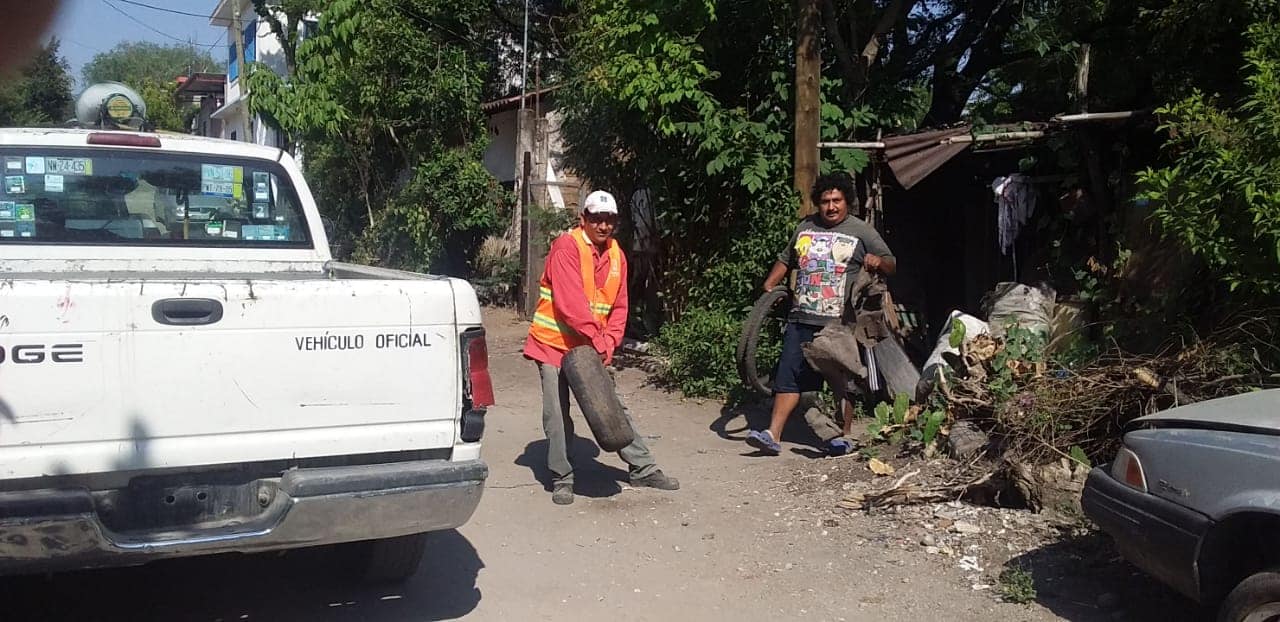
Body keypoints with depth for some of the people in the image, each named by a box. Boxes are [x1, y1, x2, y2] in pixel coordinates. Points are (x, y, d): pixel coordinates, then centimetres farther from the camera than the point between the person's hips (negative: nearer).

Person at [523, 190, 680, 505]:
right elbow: (570, 301, -23)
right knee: (557, 414, -3)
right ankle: (562, 479, 10)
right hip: (553, 342, -6)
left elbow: (619, 306, 7)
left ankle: (644, 469, 18)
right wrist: (596, 337, -23)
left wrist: (608, 340, -8)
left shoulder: (616, 254, 7)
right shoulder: (567, 246, -14)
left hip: (592, 348, 6)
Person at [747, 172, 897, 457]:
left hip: (840, 323, -4)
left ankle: (843, 436, 16)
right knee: (789, 377, 1)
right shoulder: (805, 227, 14)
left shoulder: (861, 231, 2)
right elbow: (785, 259, 27)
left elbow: (891, 265, 3)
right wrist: (769, 285, 14)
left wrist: (878, 262, -19)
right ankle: (773, 435, 2)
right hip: (801, 319, 4)